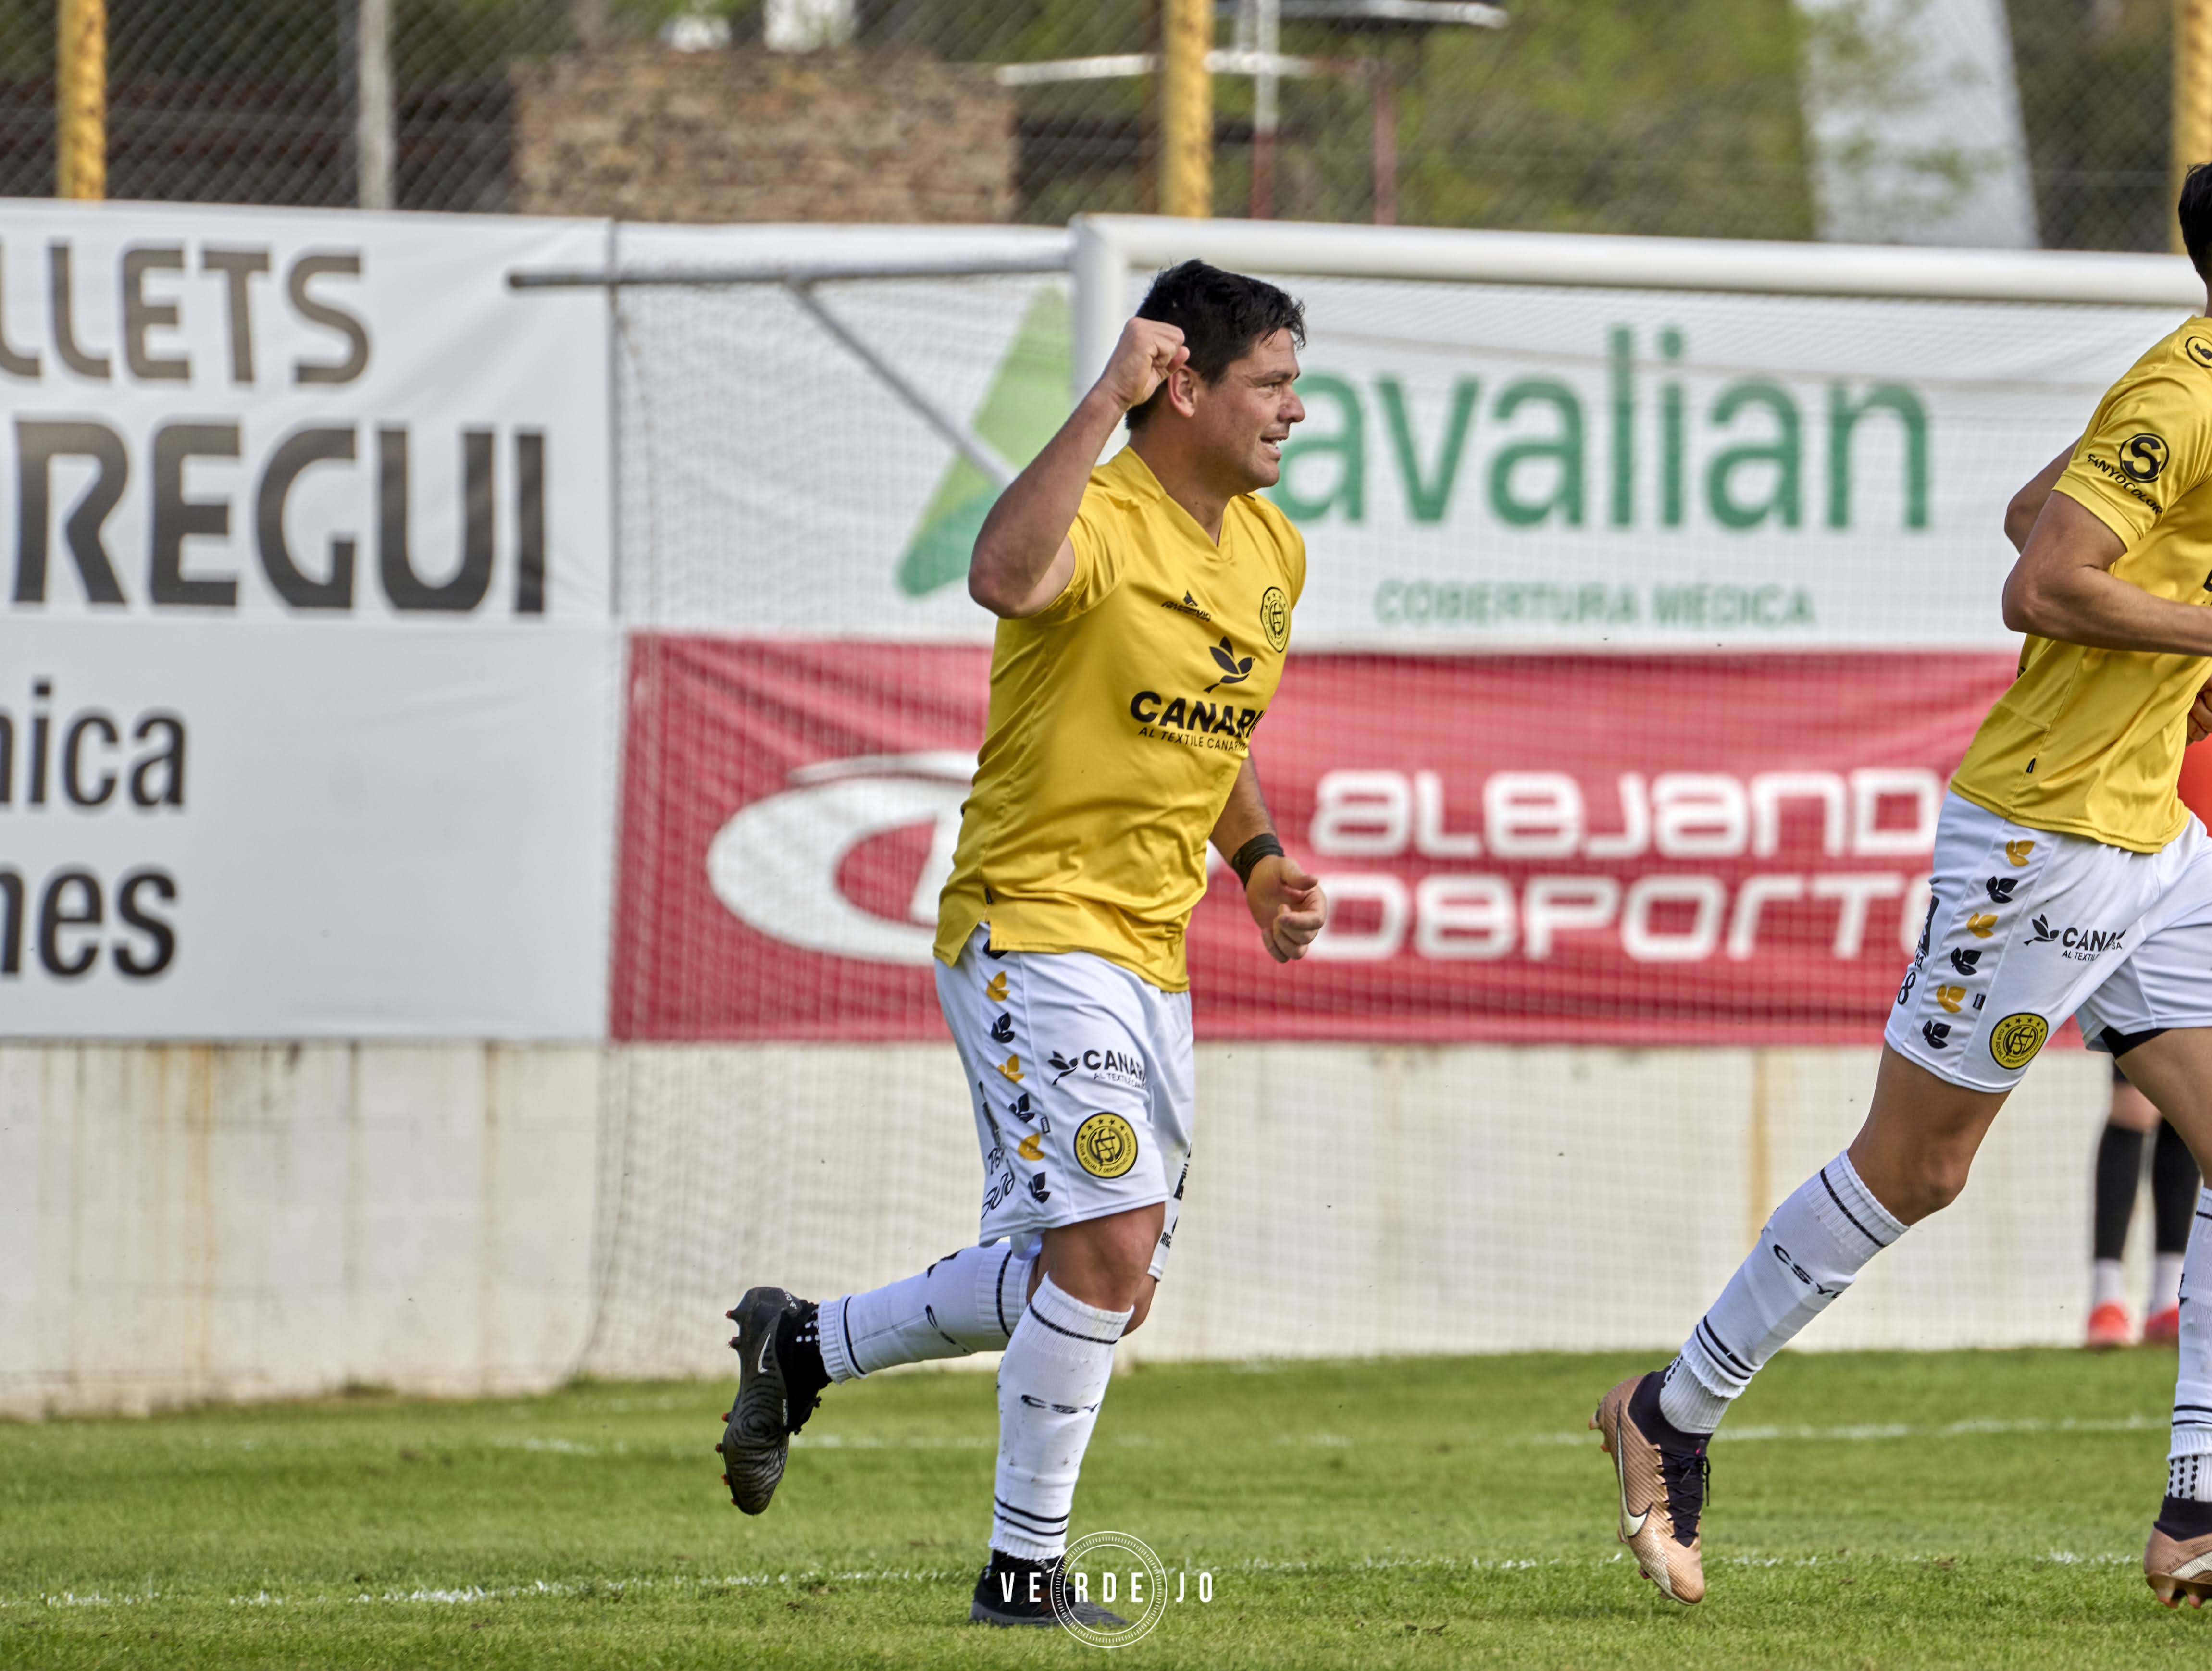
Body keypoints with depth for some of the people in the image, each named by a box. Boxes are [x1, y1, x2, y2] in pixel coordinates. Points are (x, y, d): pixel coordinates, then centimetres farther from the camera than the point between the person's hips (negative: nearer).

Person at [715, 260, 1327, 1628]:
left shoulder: (1272, 551, 11)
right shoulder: (1105, 522, -16)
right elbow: (1005, 576, -42)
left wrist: (1261, 863, 11)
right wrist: (1107, 403, -38)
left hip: (1150, 953, 9)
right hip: (1033, 923, -9)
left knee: (1106, 1286, 11)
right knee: (1108, 1242, -19)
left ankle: (801, 1348, 30)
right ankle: (1025, 1570, -7)